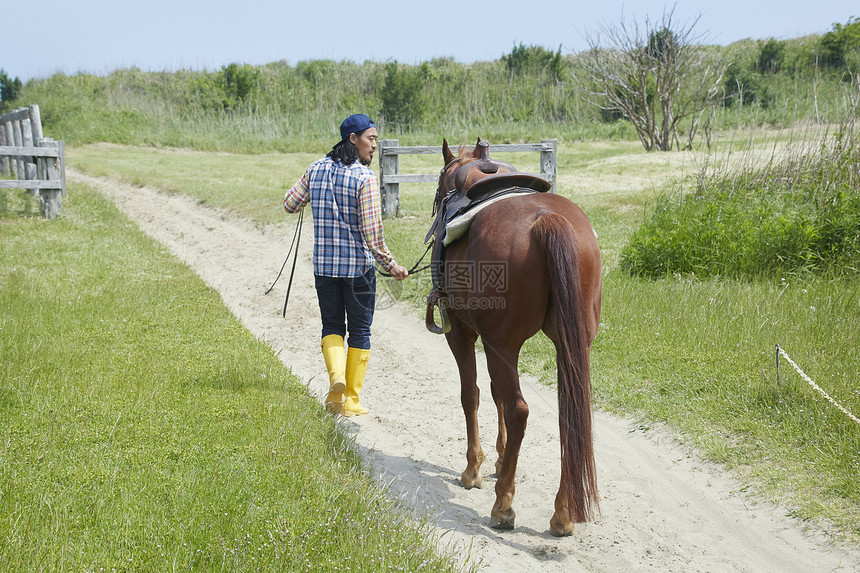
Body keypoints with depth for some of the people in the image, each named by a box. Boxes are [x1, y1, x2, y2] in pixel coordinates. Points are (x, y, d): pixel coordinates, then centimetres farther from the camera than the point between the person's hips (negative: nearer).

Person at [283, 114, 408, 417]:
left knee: (332, 326, 17)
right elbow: (372, 231, -17)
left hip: (324, 264, 4)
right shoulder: (366, 178, -14)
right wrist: (389, 263, -7)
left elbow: (290, 204, 11)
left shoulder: (316, 169, 1)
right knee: (360, 332, 10)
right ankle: (351, 400, 13)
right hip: (359, 266, -4)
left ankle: (336, 375, -9)